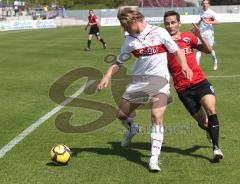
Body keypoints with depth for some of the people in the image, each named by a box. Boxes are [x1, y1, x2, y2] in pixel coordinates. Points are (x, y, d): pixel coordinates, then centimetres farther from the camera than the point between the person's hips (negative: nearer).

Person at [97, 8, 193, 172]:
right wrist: (107, 77, 0)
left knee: (157, 117, -19)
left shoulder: (159, 32, -4)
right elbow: (118, 63, 14)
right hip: (139, 80, 5)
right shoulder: (130, 40, 8)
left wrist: (184, 65, -18)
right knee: (121, 114, 11)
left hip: (159, 79, -5)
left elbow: (177, 51, 0)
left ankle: (154, 159, -17)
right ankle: (132, 129, 47)